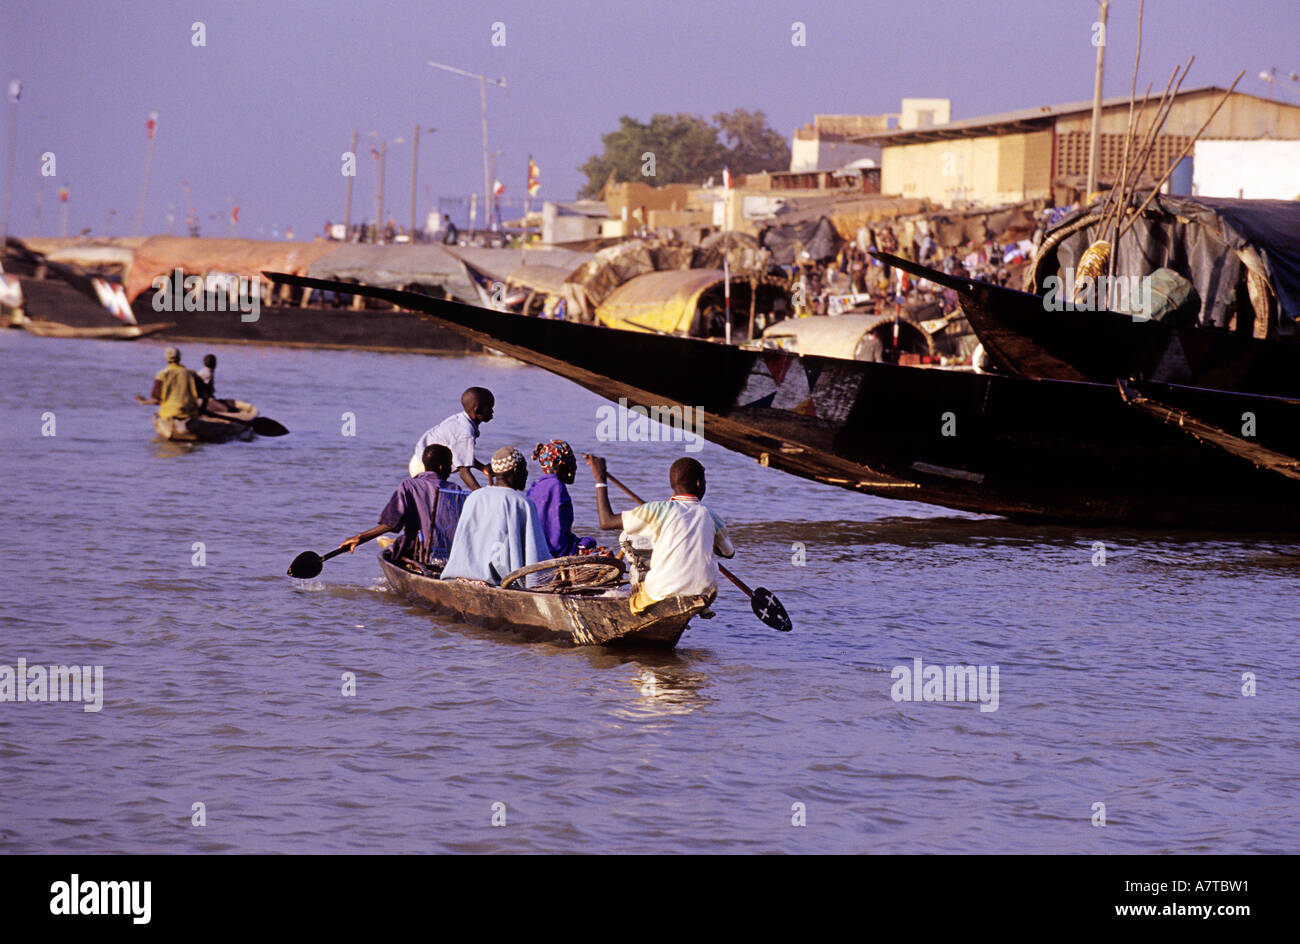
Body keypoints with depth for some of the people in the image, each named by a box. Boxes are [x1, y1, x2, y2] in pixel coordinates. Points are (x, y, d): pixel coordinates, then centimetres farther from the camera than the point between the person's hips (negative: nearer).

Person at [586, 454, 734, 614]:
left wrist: (600, 479, 9)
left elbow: (607, 522, -1)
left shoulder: (659, 510, -5)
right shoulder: (710, 517, 4)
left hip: (660, 597, -2)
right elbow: (729, 552, 23)